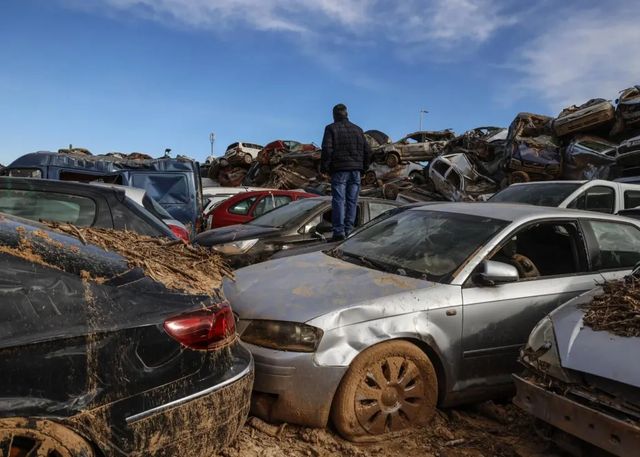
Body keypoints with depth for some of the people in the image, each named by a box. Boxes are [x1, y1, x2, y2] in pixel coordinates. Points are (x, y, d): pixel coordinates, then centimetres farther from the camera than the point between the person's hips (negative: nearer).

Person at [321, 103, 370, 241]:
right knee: (352, 201, 6)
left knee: (338, 200, -4)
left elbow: (327, 149, -12)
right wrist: (363, 167, 18)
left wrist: (324, 167, -5)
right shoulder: (357, 129, 13)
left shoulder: (331, 128, 0)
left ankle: (339, 232, -10)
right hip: (355, 170, 4)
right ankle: (348, 231, 7)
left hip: (339, 170, -4)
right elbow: (367, 151, 10)